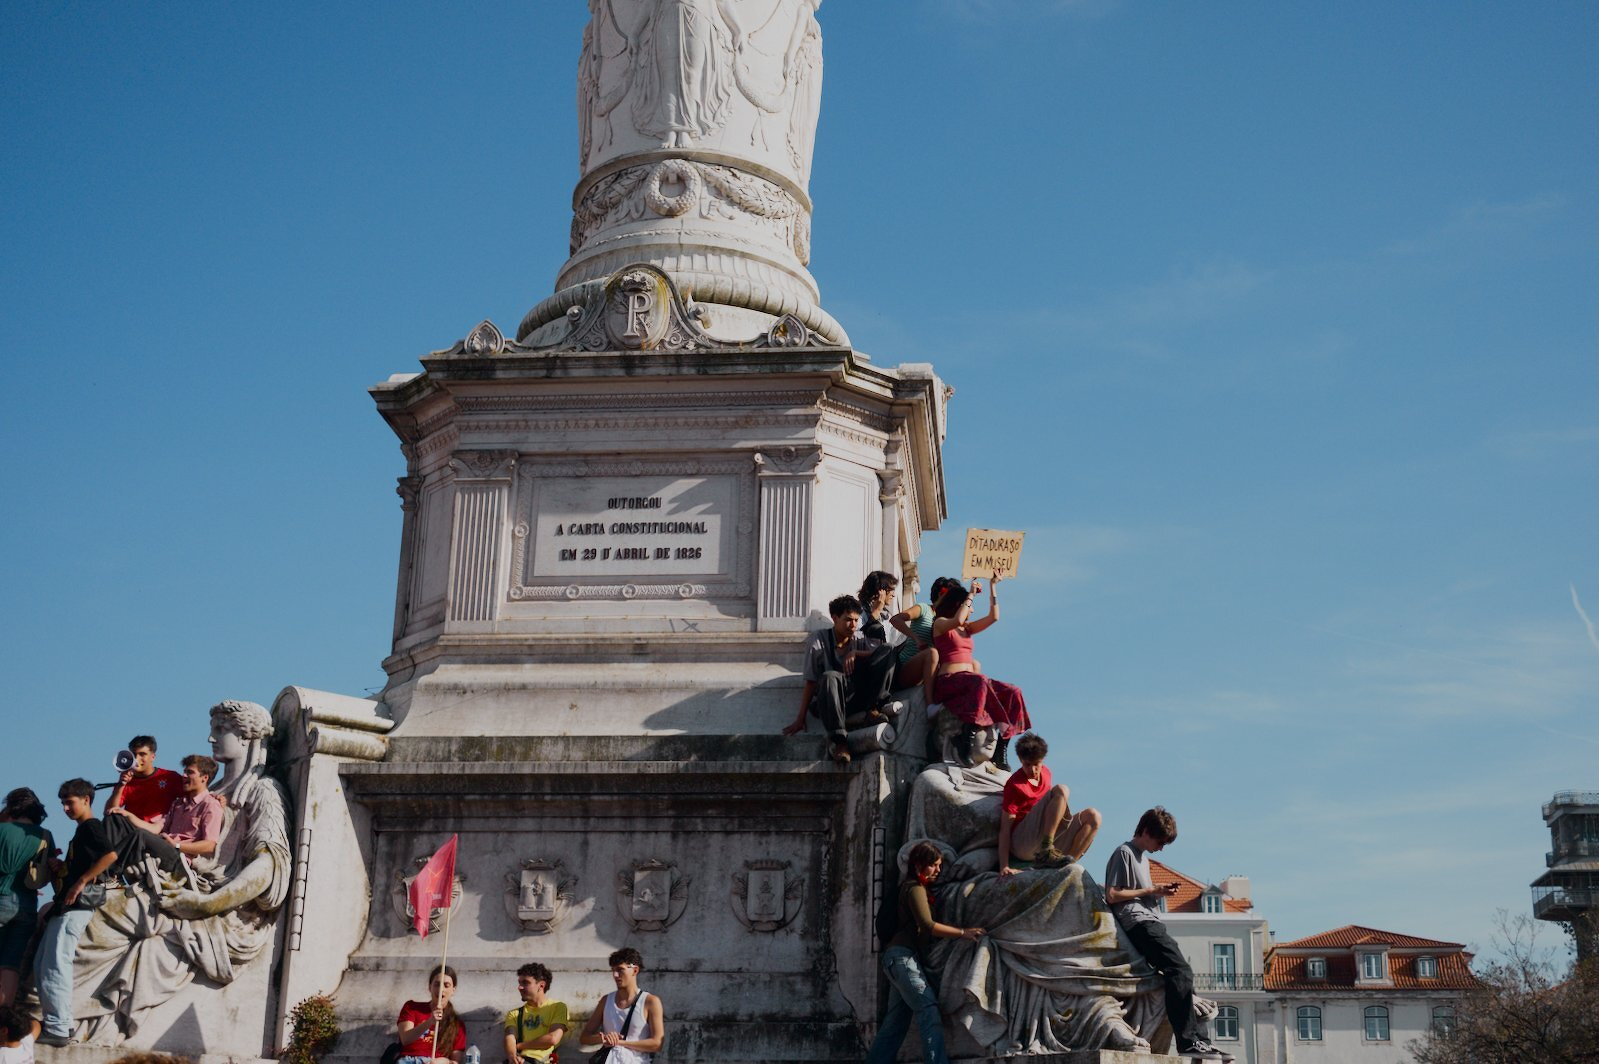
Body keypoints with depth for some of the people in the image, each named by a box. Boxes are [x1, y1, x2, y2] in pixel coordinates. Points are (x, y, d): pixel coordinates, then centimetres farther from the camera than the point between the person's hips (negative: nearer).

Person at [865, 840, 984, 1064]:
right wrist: (963, 932, -17)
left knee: (896, 1021, 8)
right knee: (930, 1011, -19)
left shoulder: (914, 887, 22)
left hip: (900, 957, 10)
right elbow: (928, 926, -18)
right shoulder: (915, 888, -8)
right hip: (903, 956, -10)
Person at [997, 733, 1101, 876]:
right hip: (1021, 843, -8)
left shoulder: (1045, 772, 14)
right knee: (1061, 790, -23)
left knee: (1093, 816, -6)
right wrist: (1004, 867, -23)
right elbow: (1005, 828, -14)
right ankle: (1045, 853, -33)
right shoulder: (1015, 785, -10)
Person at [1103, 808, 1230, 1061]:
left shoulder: (1142, 857, 26)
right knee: (1180, 971, -21)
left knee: (1181, 974, 1)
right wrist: (1151, 891, -7)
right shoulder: (1124, 853, -4)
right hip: (1139, 923, -10)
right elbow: (1112, 895, -11)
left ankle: (1198, 1038, 0)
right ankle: (1189, 1042, -25)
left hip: (1152, 923, 10)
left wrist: (1159, 890, 10)